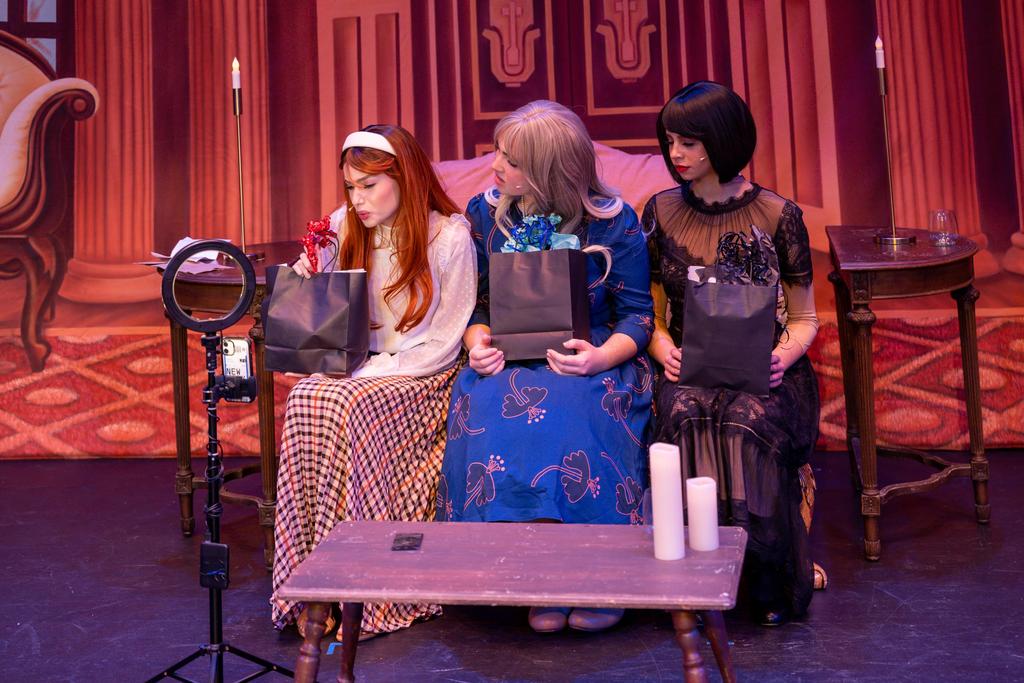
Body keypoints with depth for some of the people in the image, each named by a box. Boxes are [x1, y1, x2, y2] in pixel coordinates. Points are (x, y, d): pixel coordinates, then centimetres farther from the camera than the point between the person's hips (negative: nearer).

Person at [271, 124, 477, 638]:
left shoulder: (450, 237, -9)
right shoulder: (344, 227, 7)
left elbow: (443, 343, -11)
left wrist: (373, 369, -19)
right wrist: (308, 279, -5)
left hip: (425, 376, -4)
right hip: (363, 370, 5)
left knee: (347, 405, -33)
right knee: (305, 399, -28)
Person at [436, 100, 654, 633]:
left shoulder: (613, 222, -3)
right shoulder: (485, 213, 6)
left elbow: (637, 312, -1)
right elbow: (477, 303, 12)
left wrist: (602, 357, -20)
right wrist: (477, 341, -10)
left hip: (594, 356, -2)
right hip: (508, 360, 3)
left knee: (576, 412, -35)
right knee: (486, 409, -31)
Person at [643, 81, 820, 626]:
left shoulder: (777, 215, 1)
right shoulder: (662, 212, 8)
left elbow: (804, 318, 7)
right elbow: (649, 313, 13)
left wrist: (782, 356, -14)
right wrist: (664, 349, -8)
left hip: (761, 371, -1)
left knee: (749, 420, -34)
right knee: (687, 415, -33)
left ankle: (769, 582, -13)